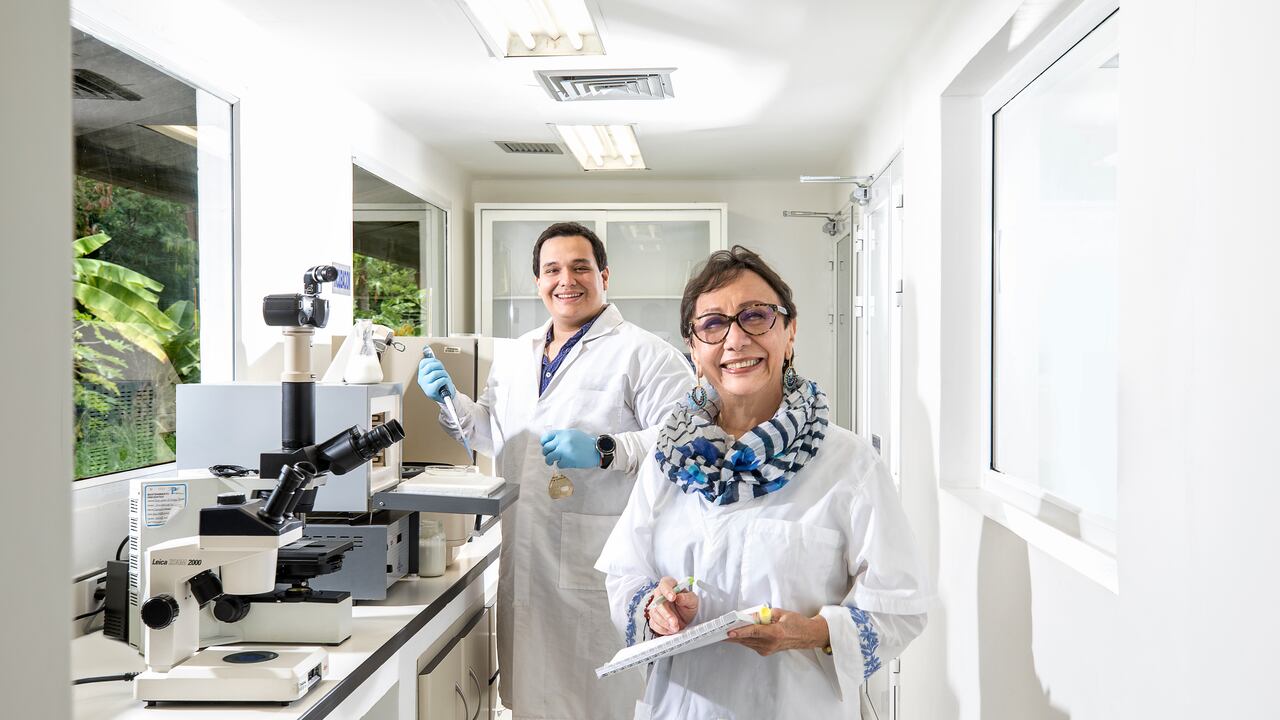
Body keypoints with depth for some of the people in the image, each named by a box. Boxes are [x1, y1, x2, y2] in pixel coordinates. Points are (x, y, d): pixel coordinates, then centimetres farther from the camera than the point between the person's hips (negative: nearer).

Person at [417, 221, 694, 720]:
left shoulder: (643, 354, -8)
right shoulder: (515, 357, 15)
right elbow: (494, 436, 26)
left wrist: (604, 451, -26)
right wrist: (451, 400, 10)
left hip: (599, 562, -6)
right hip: (523, 559, 7)